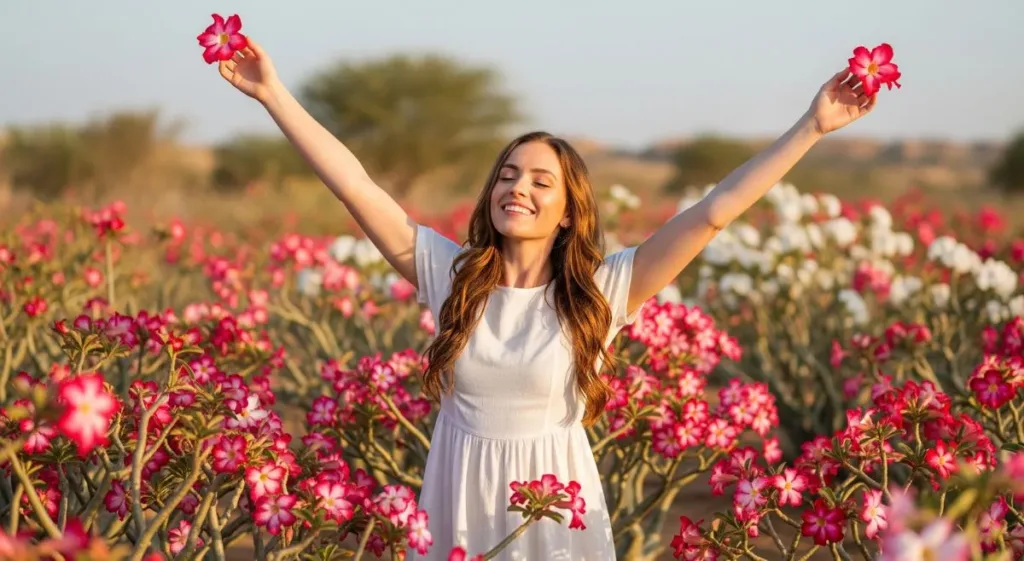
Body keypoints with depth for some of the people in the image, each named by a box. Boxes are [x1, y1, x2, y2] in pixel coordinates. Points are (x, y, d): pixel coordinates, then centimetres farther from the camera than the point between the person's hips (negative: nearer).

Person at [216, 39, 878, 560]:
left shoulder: (602, 290, -7)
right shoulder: (448, 272, -3)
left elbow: (713, 213, -12)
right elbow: (356, 186, -6)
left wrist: (811, 128, -15)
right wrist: (274, 95, -9)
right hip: (458, 499, 2)